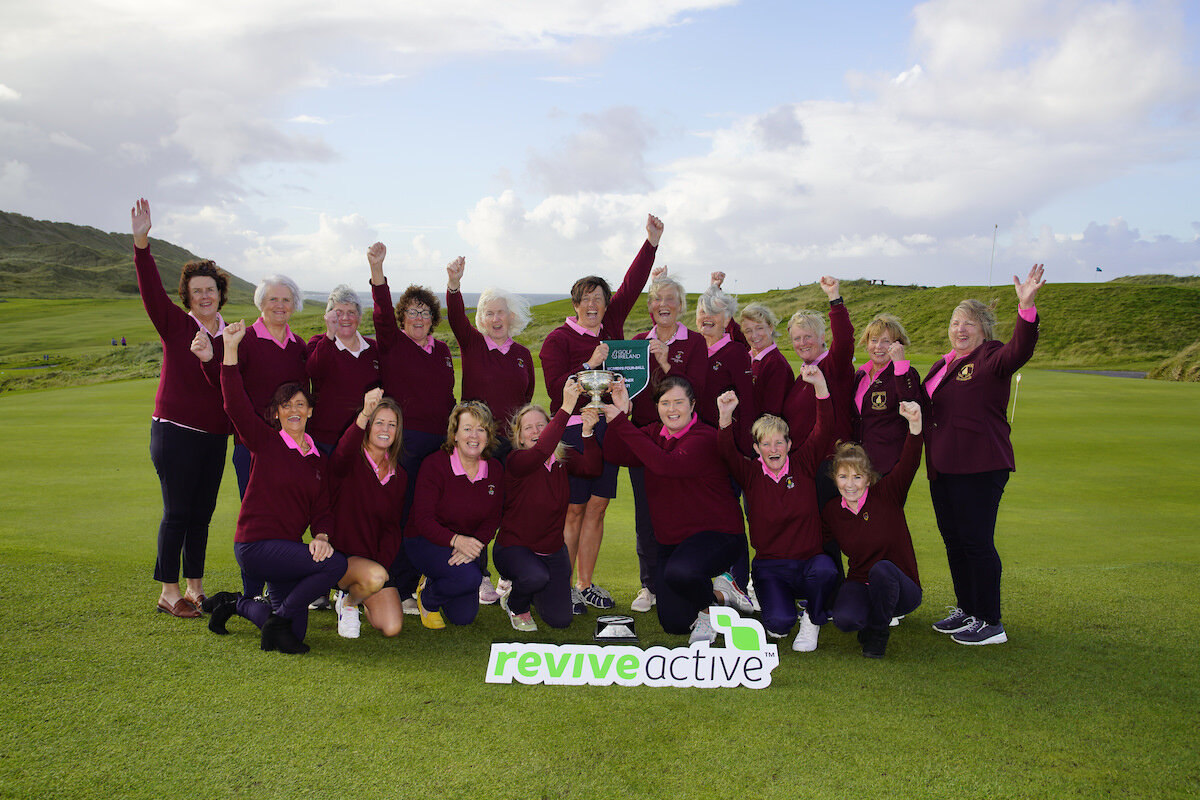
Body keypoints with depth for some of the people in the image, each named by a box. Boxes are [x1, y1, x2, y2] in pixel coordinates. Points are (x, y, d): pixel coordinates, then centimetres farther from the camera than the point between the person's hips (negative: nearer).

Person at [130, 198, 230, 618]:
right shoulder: (175, 324, -2)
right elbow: (151, 289, -17)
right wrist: (141, 243, -29)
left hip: (215, 437, 5)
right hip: (175, 433, -5)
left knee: (202, 513, 10)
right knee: (177, 512, -3)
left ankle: (194, 588, 21)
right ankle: (169, 592, 7)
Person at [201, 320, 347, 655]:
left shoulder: (318, 460, 12)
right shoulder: (265, 442, -4)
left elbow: (322, 507, 8)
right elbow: (235, 404, -19)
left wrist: (321, 536, -13)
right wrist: (231, 348, -24)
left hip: (287, 547, 7)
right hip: (256, 546, -7)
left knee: (295, 632, 6)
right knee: (336, 564, -25)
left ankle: (235, 603, 30)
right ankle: (278, 622, -7)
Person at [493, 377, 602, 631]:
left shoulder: (563, 457, 0)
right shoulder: (516, 461, -16)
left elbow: (593, 468, -19)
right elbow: (539, 453, -39)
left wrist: (587, 432, -36)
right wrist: (565, 409, -47)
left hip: (553, 550, 5)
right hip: (514, 547, -5)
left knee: (560, 620, -4)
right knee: (536, 576, -37)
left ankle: (530, 592, 30)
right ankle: (516, 606, -1)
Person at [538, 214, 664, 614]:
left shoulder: (611, 325, 11)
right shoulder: (559, 339, -4)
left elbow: (631, 286, 7)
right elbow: (555, 389, -11)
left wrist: (652, 242, 1)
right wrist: (589, 365, -18)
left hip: (609, 426, 5)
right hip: (573, 429, -5)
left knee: (597, 506, 8)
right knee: (574, 509, -1)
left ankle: (585, 585, 19)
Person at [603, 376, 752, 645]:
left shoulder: (704, 438, -17)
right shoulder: (655, 434, 7)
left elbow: (666, 464, -33)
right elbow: (614, 454, -5)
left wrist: (622, 423, -31)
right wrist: (620, 414, -18)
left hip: (717, 534, -7)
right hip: (671, 542, 7)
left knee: (679, 571, -37)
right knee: (674, 623, -1)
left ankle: (708, 608, -4)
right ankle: (718, 593, 27)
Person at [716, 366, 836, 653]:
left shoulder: (803, 464, 2)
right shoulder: (751, 474, 0)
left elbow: (824, 429, -9)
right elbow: (727, 453, -18)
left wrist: (820, 386, -24)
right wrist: (726, 417, -36)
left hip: (809, 560, 1)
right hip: (770, 567, -1)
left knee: (825, 572, -35)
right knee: (780, 621, -25)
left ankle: (812, 621, -2)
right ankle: (781, 605, 16)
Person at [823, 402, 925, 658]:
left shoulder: (886, 495, -8)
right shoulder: (830, 512, 0)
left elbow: (908, 464, -25)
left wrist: (914, 423, -42)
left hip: (902, 588, -1)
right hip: (859, 584, 1)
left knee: (882, 568, -37)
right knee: (844, 620, -33)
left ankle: (878, 632, -8)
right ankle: (867, 618, 6)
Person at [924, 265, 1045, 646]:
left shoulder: (991, 358, -7)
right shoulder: (943, 365, 17)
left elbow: (1019, 351, -29)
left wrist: (1026, 307, -42)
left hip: (980, 469, -8)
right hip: (943, 468, 8)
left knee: (977, 541, -5)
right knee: (953, 540, 14)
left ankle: (990, 623, 4)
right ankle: (966, 610, 27)